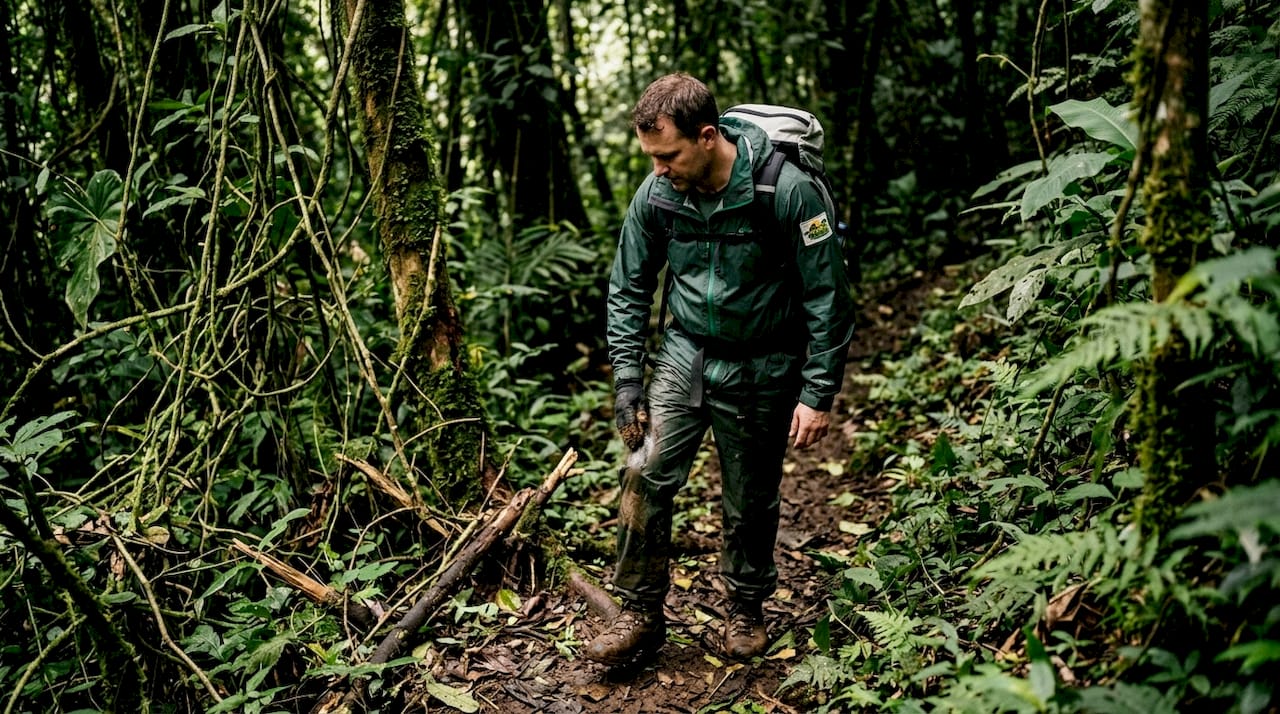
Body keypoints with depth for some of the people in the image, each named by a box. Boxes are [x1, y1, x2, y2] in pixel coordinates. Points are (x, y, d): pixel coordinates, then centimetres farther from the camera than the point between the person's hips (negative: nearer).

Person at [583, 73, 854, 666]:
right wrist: (626, 381, 0)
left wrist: (819, 394, -14)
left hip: (762, 368, -3)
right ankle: (641, 615, 7)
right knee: (645, 474, -9)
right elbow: (628, 289, 4)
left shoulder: (788, 191, -21)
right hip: (686, 353, 3)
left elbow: (828, 299, -14)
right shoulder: (657, 194, -9)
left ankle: (746, 610, 33)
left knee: (749, 502, 8)